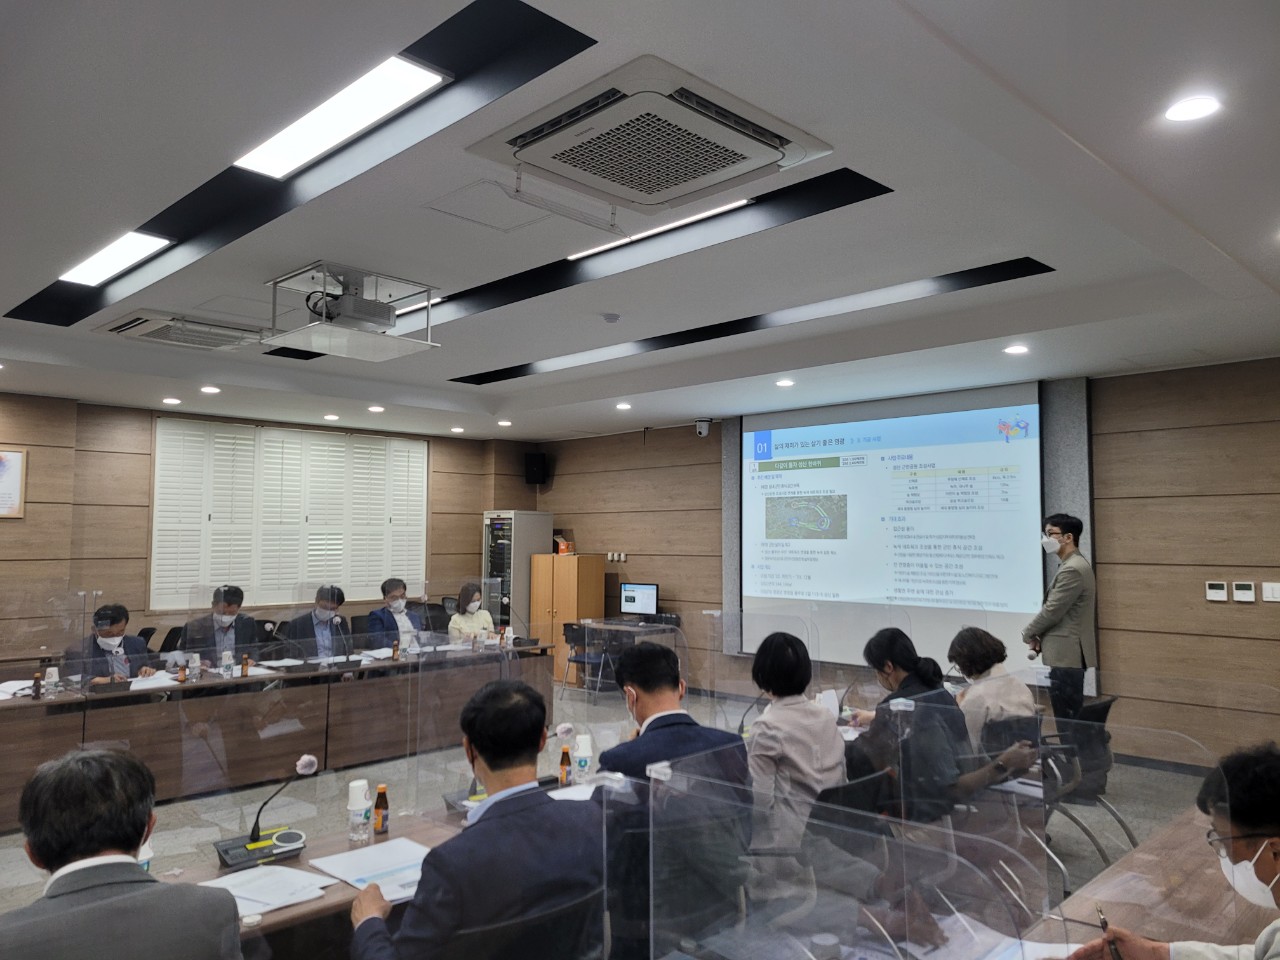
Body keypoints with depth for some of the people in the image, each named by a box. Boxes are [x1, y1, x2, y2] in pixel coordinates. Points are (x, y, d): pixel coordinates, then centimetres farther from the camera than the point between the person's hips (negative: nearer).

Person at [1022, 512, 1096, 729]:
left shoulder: (1073, 569, -19)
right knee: (1071, 717, 14)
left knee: (1068, 718, -5)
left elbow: (1052, 611, -18)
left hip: (1067, 654, -10)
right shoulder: (1072, 565, 14)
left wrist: (1028, 633, -3)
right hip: (1066, 652, 10)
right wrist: (1039, 637, 7)